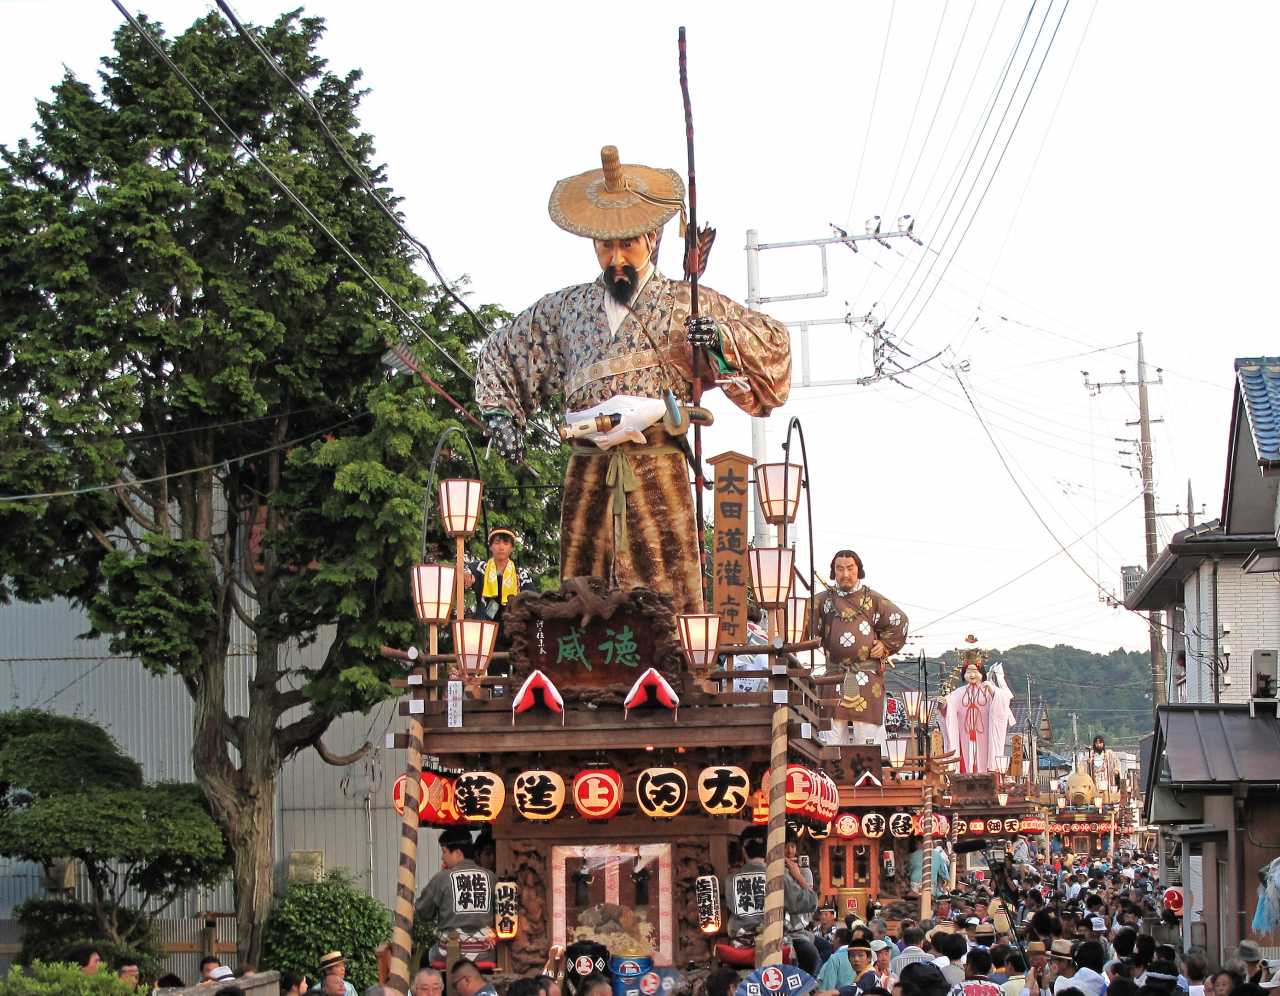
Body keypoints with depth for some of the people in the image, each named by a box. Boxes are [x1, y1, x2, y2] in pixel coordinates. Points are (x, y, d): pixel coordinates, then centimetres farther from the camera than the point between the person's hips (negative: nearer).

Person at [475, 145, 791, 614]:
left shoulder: (688, 303, 12)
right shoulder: (566, 307, 20)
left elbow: (775, 342, 9)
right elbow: (498, 355, 30)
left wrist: (722, 336, -10)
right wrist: (500, 412, 15)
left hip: (657, 467, -2)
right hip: (588, 469, 2)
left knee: (669, 591, -10)